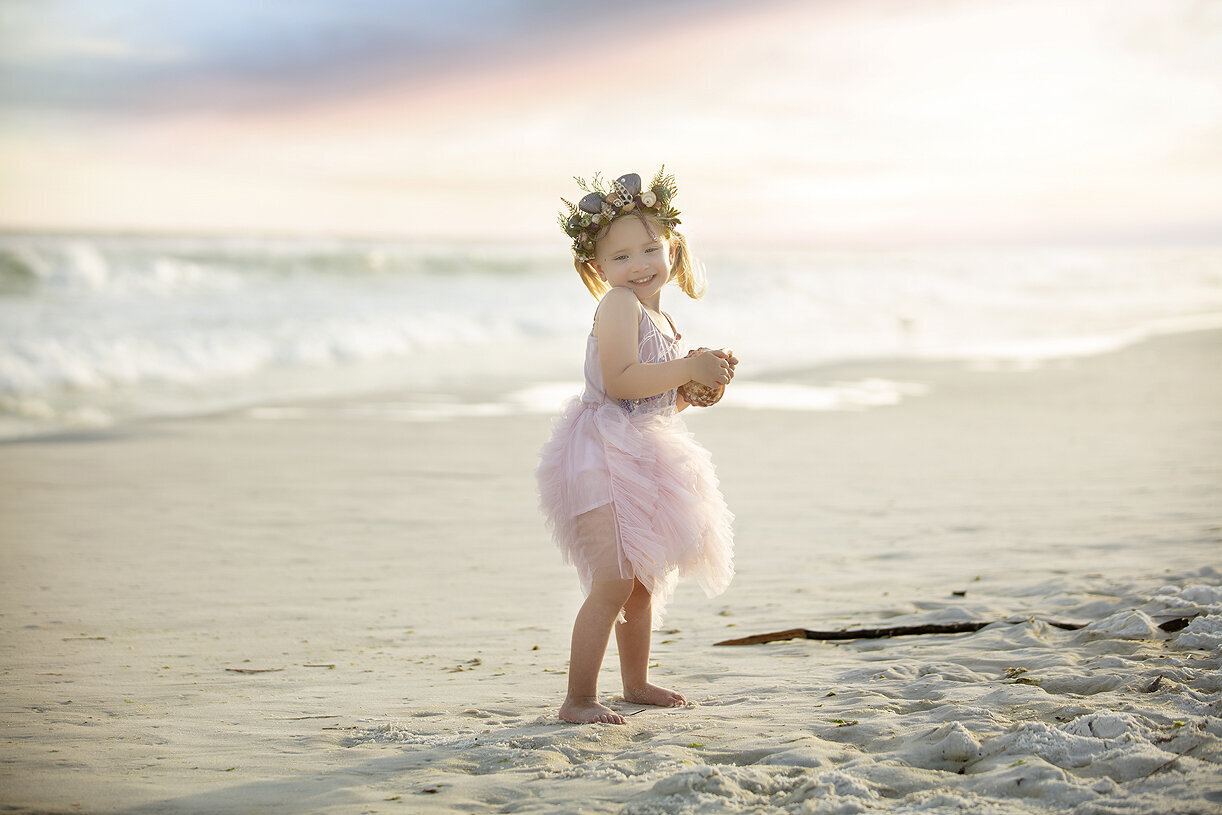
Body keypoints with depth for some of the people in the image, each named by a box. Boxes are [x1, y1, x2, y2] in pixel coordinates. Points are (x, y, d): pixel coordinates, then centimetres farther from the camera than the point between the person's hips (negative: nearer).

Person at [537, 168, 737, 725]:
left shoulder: (660, 320, 16)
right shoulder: (618, 305, -12)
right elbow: (619, 381, -25)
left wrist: (704, 381, 7)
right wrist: (689, 367, -19)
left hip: (640, 460, 10)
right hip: (603, 456, -10)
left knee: (644, 581, 19)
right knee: (614, 583, -16)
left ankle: (636, 684, 35)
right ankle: (579, 699, -11)